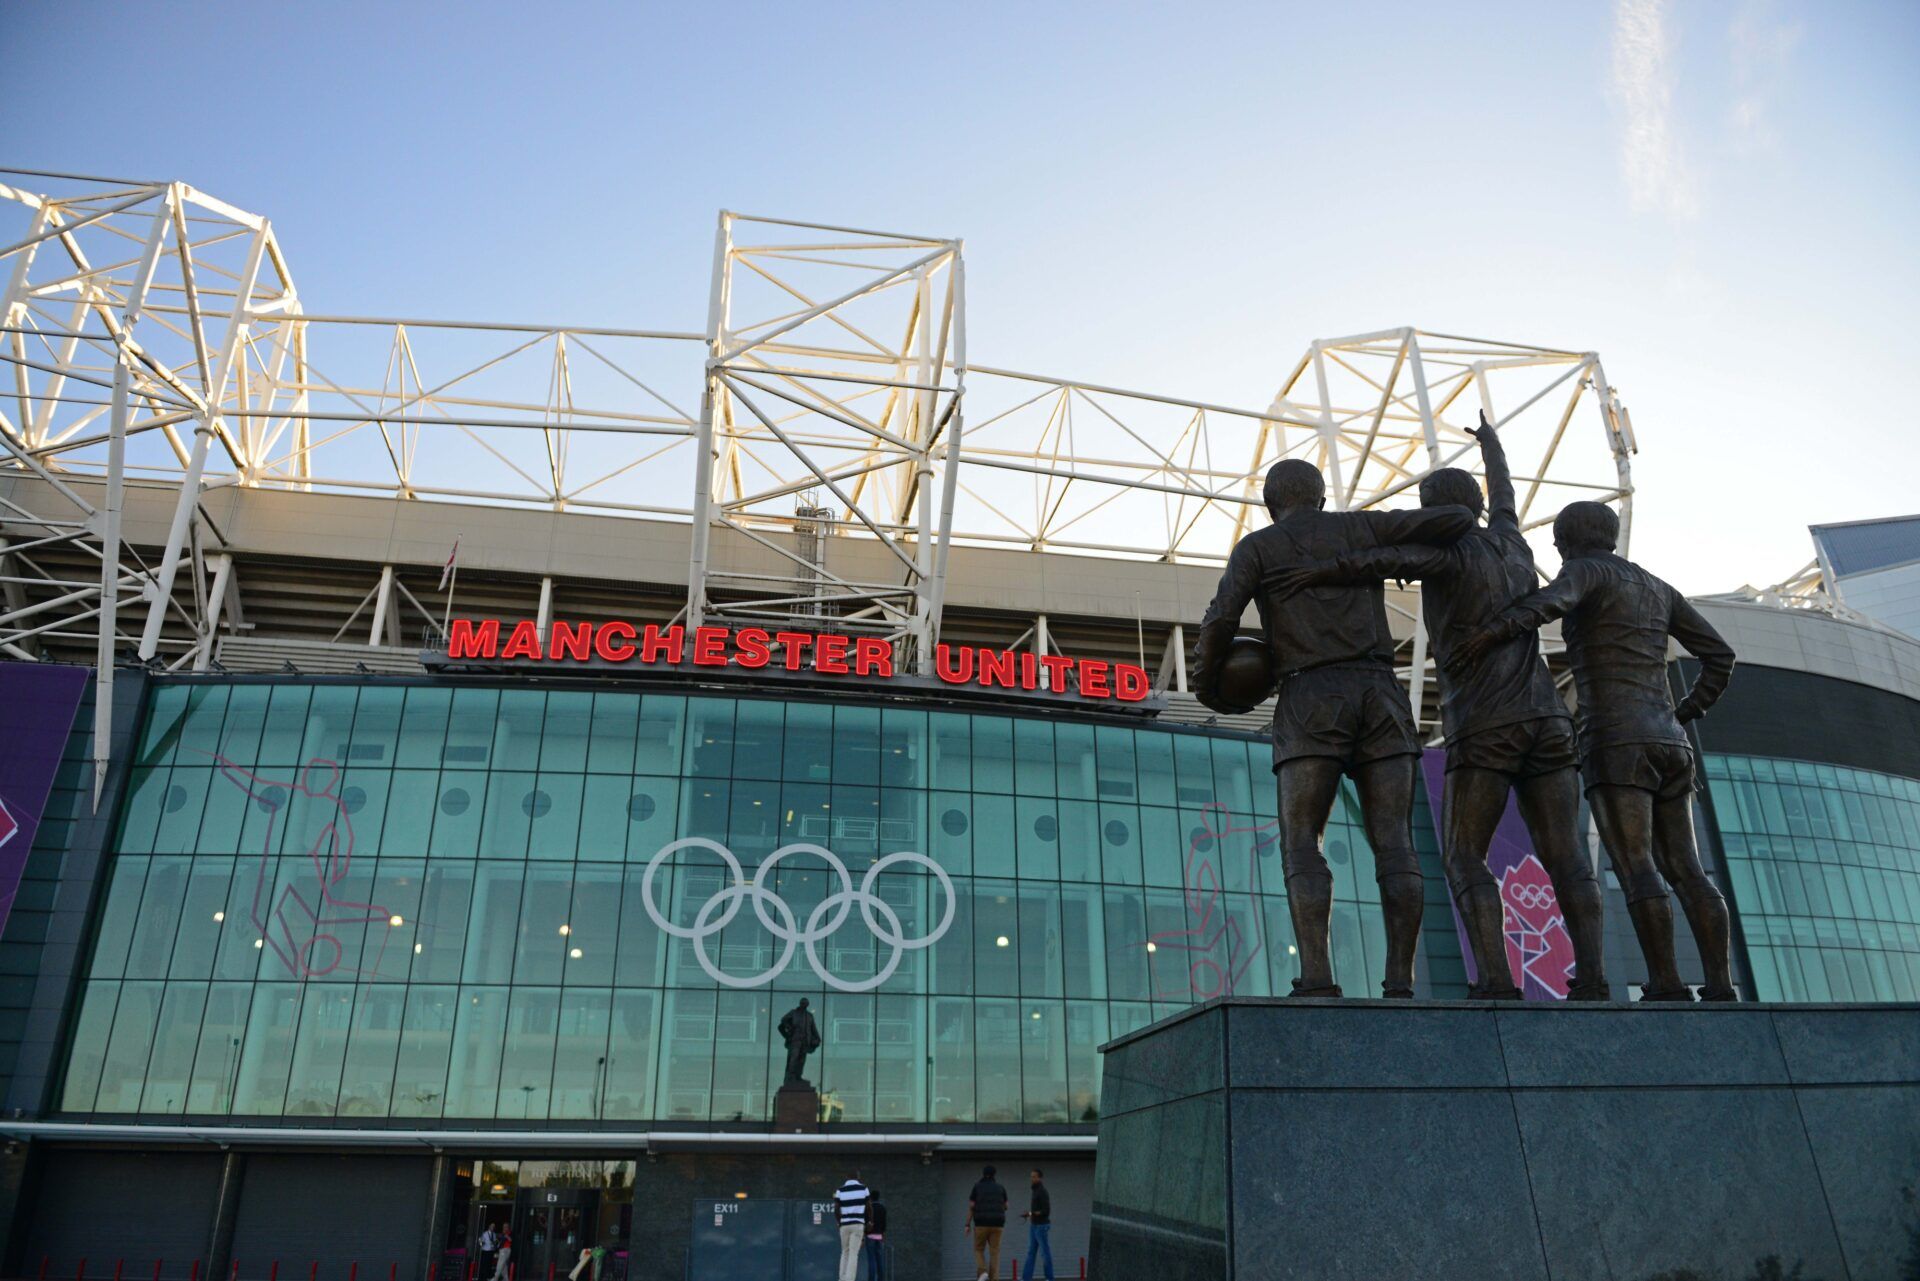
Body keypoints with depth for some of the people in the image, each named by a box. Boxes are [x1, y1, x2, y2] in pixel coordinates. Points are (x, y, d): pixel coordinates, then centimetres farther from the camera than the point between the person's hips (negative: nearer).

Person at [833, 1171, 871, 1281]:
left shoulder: (840, 1190, 3)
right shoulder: (863, 1188, 1)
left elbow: (836, 1210, -2)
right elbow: (869, 1208, 6)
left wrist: (840, 1222, 14)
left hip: (844, 1225, 2)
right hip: (858, 1224, -2)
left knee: (845, 1252, 17)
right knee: (853, 1253, -4)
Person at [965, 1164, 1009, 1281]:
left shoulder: (976, 1187, 2)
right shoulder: (1000, 1188, 8)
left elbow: (971, 1207, -3)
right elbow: (1005, 1207, 15)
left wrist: (967, 1225, 1)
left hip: (981, 1224, -2)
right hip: (996, 1224, 2)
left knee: (979, 1250, 13)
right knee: (994, 1252, 5)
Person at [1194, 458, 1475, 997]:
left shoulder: (1256, 547, 11)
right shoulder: (1361, 527, 19)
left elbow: (1220, 620, -5)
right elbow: (1456, 518, 15)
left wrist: (1206, 685, 13)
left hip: (1312, 704, -3)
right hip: (1379, 697, 3)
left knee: (1301, 848, -6)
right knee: (1394, 847, -1)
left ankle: (1317, 979, -24)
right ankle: (1399, 985, -13)